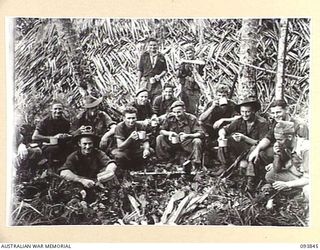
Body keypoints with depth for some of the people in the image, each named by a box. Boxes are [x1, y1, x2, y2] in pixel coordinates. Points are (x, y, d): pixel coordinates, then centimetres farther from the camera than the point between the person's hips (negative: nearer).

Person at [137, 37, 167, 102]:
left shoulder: (161, 57, 10)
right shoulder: (144, 56, 6)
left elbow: (165, 70, 14)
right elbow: (140, 70, 6)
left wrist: (160, 76, -7)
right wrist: (138, 83, 0)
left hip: (157, 83, 2)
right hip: (145, 82, -1)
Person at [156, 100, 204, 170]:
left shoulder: (192, 119, -14)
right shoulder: (170, 118, -7)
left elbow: (200, 133, -20)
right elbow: (161, 130, -1)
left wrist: (187, 135, -35)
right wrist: (169, 133, -24)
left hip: (187, 144, -2)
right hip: (172, 142, 3)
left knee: (197, 141, -32)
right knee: (159, 138, -16)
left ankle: (196, 166, -19)